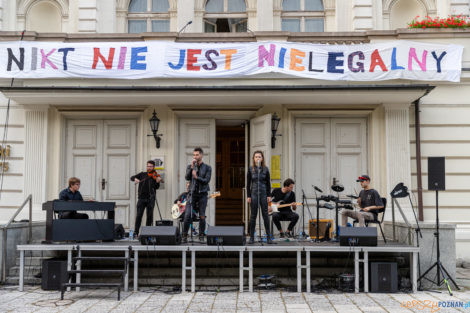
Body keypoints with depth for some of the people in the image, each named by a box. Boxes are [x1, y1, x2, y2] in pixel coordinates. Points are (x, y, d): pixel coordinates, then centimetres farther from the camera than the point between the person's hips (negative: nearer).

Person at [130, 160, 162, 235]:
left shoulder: (155, 176, 4)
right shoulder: (142, 174, 12)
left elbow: (156, 187, -7)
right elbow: (132, 177, 9)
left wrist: (157, 182, -28)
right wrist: (135, 179, -13)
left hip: (150, 199, -1)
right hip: (142, 198, 1)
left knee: (150, 216, 1)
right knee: (139, 215, -4)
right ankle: (136, 232, -1)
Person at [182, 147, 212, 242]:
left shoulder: (207, 168, 5)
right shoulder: (190, 166, 11)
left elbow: (207, 180, -7)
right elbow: (187, 177, -5)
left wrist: (197, 177, -22)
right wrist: (192, 167, -16)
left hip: (202, 194, -1)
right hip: (192, 193, 1)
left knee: (202, 216, 0)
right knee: (187, 215, -8)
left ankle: (201, 236, 11)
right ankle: (184, 235, 2)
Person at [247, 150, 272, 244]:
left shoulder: (265, 169, 4)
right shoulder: (250, 169, 3)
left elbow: (268, 183, 7)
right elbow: (248, 183, 4)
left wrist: (269, 195, 1)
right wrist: (248, 196, -1)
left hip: (263, 193, 0)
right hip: (254, 194, 0)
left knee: (265, 214, 0)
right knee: (253, 215, 3)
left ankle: (268, 237, 5)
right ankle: (252, 237, 8)